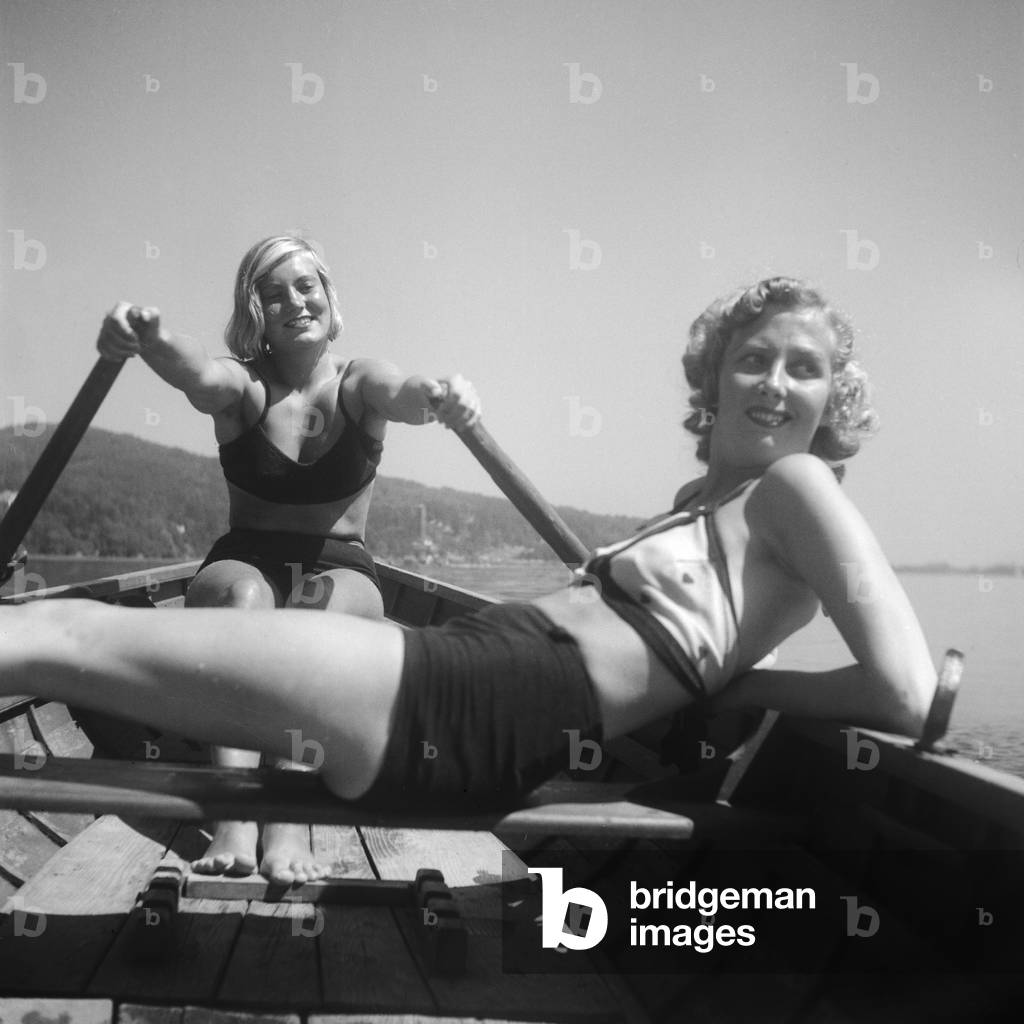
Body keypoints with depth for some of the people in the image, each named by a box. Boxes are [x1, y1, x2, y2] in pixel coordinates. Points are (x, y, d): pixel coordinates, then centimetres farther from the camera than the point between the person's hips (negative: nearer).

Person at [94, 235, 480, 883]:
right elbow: (200, 373, -25)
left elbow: (403, 393, -23)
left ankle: (292, 822, -45)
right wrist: (150, 338, -50)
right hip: (245, 563, 0)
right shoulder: (245, 385, 0)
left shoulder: (358, 383, 1)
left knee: (331, 609, -35)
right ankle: (235, 820, -45)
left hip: (342, 568, 0)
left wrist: (439, 394, -50)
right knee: (241, 594, -35)